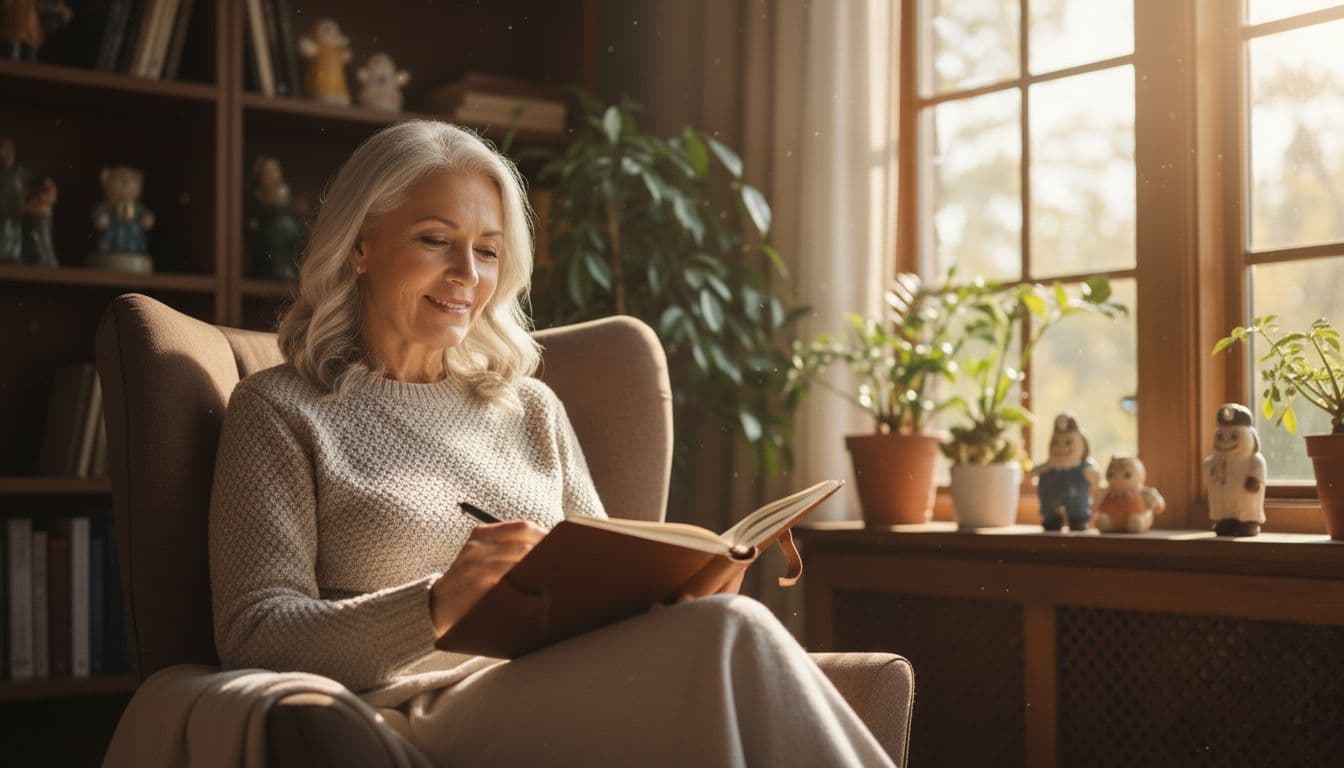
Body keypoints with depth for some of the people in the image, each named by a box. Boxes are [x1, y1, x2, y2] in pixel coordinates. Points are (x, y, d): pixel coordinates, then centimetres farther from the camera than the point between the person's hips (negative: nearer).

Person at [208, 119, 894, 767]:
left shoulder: (531, 409, 23)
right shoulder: (280, 411, 8)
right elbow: (252, 636, -3)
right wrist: (437, 605, -20)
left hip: (562, 700, 5)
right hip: (422, 713, -5)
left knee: (717, 622, -31)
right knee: (731, 635, -30)